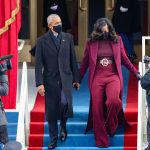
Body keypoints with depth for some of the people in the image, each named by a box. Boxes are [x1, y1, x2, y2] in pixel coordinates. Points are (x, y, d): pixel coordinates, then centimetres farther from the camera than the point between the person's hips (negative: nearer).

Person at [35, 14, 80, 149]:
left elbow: (73, 60, 7)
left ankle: (63, 126, 15)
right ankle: (53, 138, 18)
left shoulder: (68, 38, 5)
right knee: (51, 110, 3)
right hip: (50, 80, -1)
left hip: (65, 78, 1)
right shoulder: (42, 40, -2)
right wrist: (40, 83, -14)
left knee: (65, 103, -16)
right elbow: (39, 64, -5)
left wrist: (76, 78, 6)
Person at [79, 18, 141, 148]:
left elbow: (124, 59, 14)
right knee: (97, 109, -4)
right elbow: (85, 62, 12)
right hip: (97, 78, 1)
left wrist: (136, 72, 10)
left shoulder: (117, 40, 7)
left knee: (113, 101, -28)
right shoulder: (91, 42, 5)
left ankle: (111, 126, 0)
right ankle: (101, 140, 7)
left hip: (113, 77, -1)